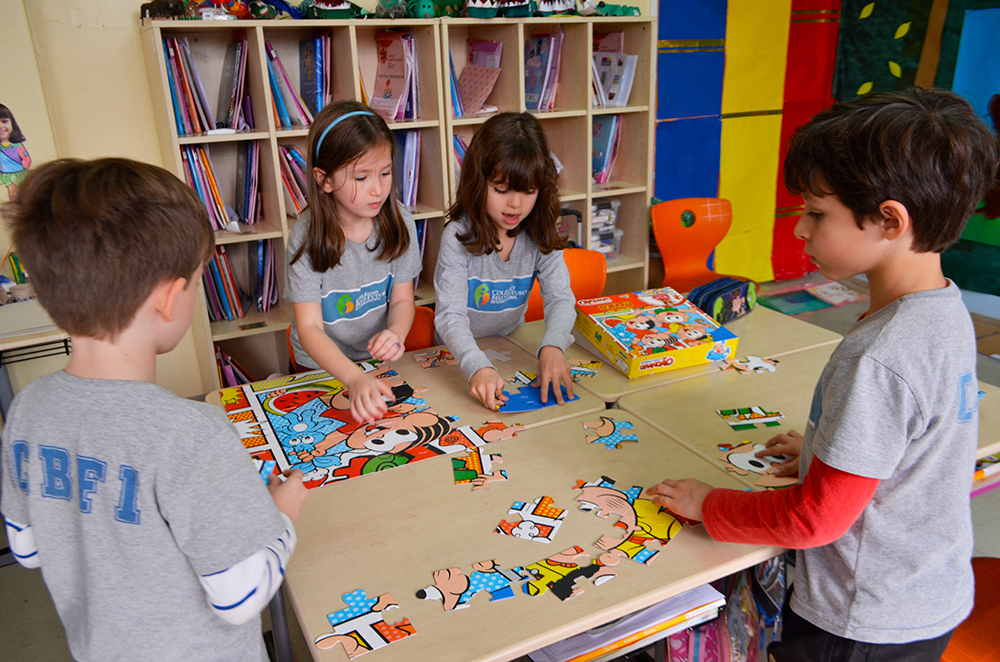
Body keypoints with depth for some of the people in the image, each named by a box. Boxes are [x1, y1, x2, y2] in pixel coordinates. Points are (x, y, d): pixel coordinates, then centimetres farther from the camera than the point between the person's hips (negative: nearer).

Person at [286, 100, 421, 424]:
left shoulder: (399, 223, -7)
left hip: (381, 362, 2)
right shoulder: (307, 237, -17)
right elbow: (310, 327, -20)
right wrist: (354, 378, -37)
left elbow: (402, 300, 0)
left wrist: (395, 334, -24)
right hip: (321, 369, -2)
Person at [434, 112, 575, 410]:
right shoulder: (458, 236, -19)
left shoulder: (540, 235, -7)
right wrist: (477, 366, -45)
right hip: (460, 354, -2)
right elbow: (450, 315, -26)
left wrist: (552, 346, -38)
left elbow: (560, 297, -16)